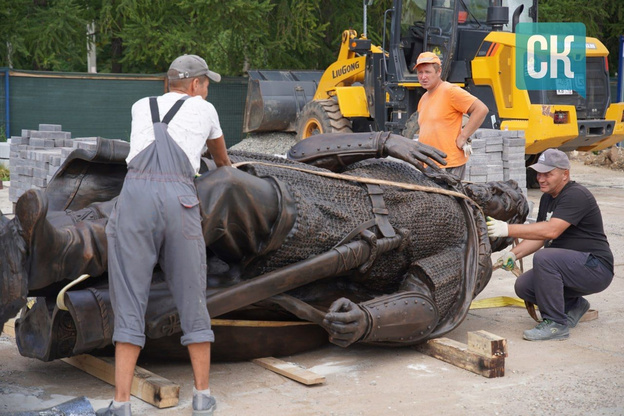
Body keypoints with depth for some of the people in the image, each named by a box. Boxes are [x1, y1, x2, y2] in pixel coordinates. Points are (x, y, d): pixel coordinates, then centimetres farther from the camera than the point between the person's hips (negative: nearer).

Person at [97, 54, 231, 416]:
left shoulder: (141, 107, 29)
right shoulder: (204, 108, 23)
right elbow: (219, 153, 43)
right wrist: (226, 166, 69)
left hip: (136, 193, 2)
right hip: (179, 196, -1)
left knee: (129, 302, 3)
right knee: (192, 300, 9)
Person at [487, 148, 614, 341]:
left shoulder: (576, 195, -19)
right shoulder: (548, 198, 12)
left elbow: (551, 230, -32)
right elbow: (539, 236, 12)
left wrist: (508, 229, -35)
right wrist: (514, 254, -5)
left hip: (596, 267, -9)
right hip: (569, 265, 10)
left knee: (544, 258, -31)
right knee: (523, 286, -4)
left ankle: (556, 324, -21)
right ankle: (573, 305, 17)